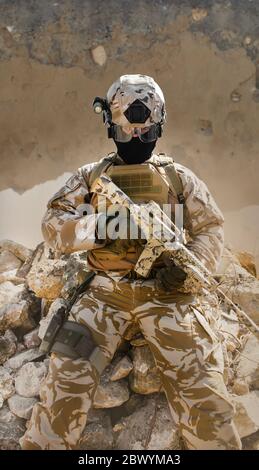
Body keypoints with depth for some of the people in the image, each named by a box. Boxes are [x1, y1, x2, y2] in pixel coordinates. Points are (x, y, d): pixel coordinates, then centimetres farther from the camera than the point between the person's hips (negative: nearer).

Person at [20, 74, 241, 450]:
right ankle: (44, 444, 1)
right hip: (107, 289, 1)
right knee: (68, 375, -16)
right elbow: (54, 225, 6)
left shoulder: (179, 176, 15)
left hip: (166, 291, 0)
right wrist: (98, 226, -15)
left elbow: (211, 228, 12)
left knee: (198, 383, -16)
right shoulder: (90, 176, 14)